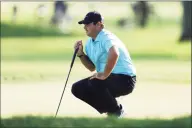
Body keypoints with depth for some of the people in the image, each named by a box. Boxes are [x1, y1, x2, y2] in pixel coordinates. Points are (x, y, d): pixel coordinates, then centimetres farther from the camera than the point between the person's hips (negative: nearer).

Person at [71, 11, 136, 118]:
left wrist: (104, 75, -35)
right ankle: (110, 110, 11)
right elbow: (92, 67, 21)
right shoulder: (89, 42, 11)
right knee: (77, 88, 2)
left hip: (125, 80, -10)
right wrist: (80, 54, 5)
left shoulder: (106, 37, -19)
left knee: (95, 83, -33)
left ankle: (117, 112, -8)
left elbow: (114, 54, -41)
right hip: (108, 78, 10)